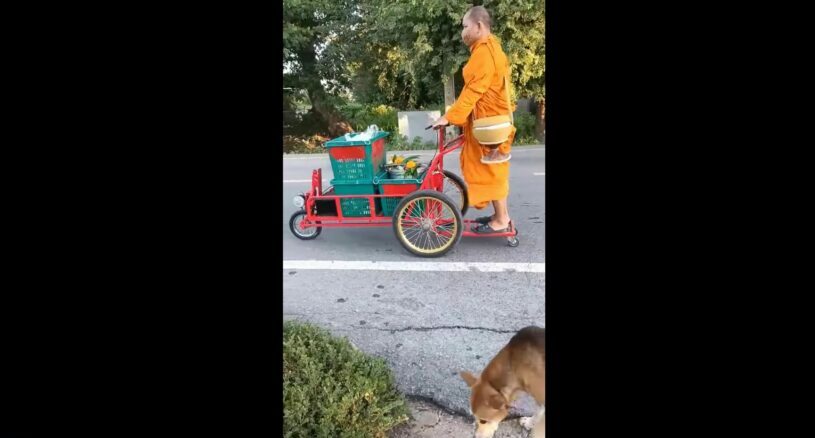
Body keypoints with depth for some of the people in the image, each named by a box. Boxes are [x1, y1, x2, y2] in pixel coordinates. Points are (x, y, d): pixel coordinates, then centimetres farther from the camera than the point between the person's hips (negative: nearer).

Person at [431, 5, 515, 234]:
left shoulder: (484, 52, -18)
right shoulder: (488, 48, 15)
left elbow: (473, 91, -23)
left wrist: (449, 117, -23)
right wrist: (456, 116, 14)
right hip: (489, 119, 10)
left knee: (491, 170, -2)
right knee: (492, 170, 15)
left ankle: (501, 220, 8)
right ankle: (501, 215, 25)